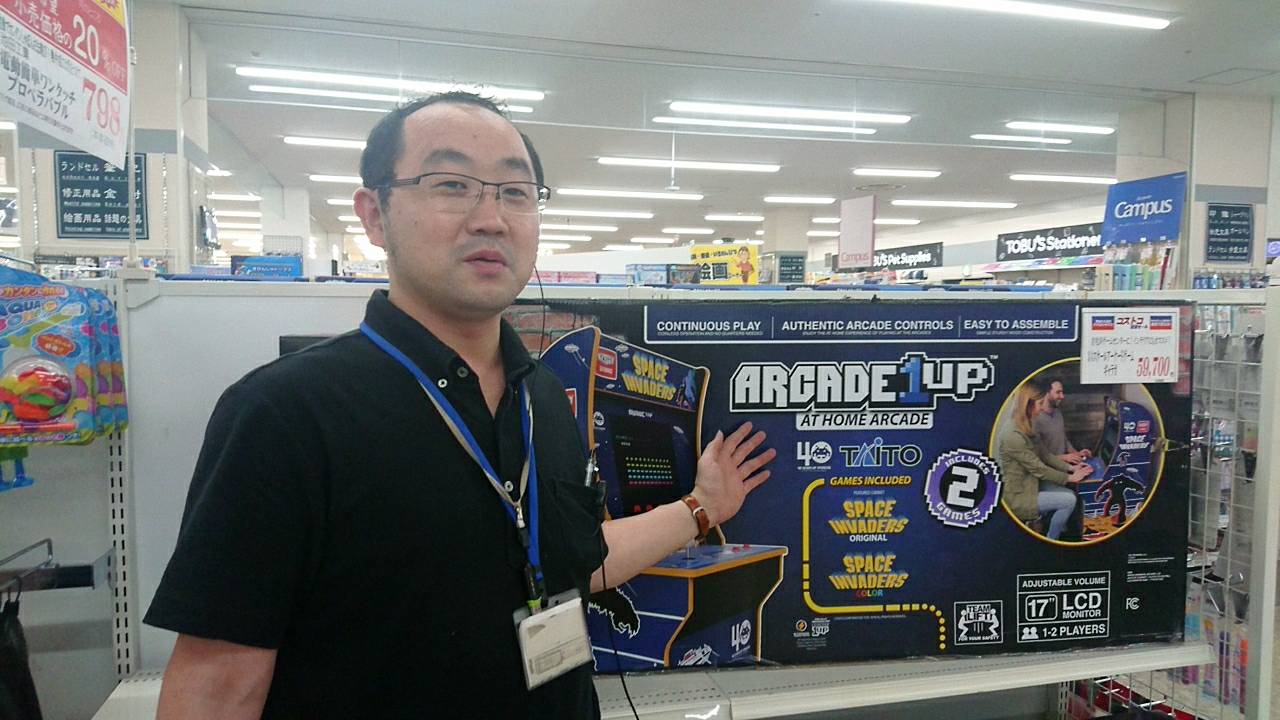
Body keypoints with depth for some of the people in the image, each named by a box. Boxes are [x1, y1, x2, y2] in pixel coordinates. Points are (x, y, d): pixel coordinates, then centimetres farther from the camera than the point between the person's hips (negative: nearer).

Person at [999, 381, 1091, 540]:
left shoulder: (1026, 427, 5)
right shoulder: (1013, 435, -27)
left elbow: (1044, 455, 12)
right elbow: (1039, 469, -20)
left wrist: (1070, 468, 2)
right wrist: (1069, 478, -10)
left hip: (1030, 483, 9)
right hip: (1018, 496, -9)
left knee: (1069, 494, 0)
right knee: (1069, 500, -12)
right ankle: (1050, 543, 6)